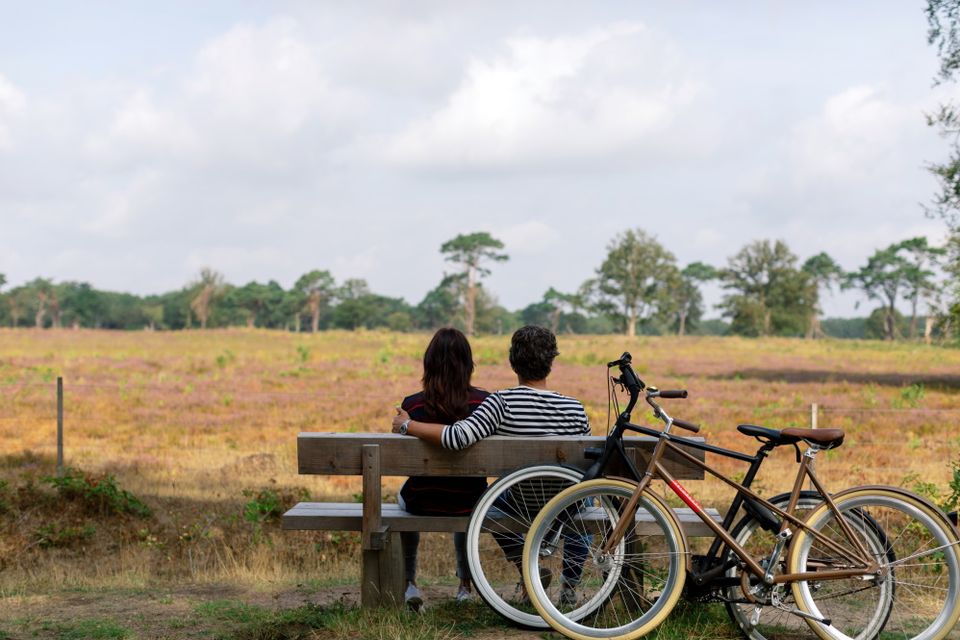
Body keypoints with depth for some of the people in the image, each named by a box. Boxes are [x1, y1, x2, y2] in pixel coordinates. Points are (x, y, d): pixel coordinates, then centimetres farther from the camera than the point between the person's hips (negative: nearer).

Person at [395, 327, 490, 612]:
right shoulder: (484, 402, -13)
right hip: (470, 502, 1)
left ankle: (410, 583, 35)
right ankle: (465, 585, 47)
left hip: (424, 501, -1)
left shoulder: (412, 405, -15)